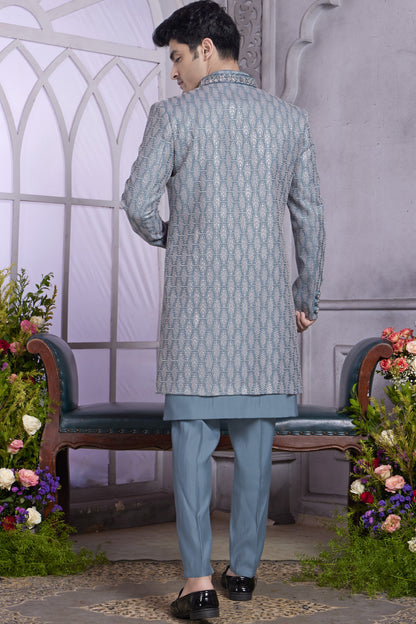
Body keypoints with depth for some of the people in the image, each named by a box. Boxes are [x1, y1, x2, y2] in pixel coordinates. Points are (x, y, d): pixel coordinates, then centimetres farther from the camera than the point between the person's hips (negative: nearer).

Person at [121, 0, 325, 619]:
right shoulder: (290, 119, 7)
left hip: (197, 301, -3)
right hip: (266, 306, 3)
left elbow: (137, 202, -5)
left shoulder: (174, 115, -3)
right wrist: (307, 296, 18)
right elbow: (310, 217, 9)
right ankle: (245, 569, 19)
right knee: (254, 439, 10)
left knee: (193, 439, 0)